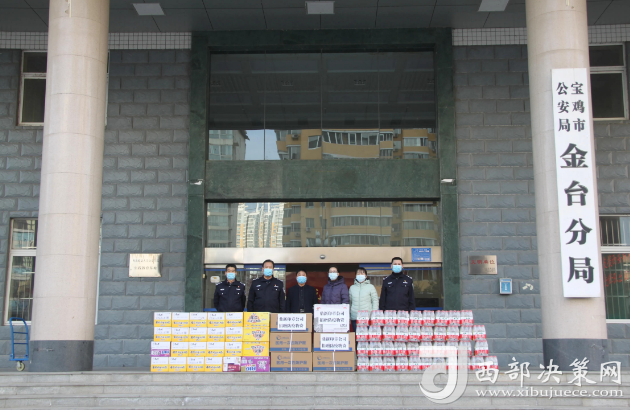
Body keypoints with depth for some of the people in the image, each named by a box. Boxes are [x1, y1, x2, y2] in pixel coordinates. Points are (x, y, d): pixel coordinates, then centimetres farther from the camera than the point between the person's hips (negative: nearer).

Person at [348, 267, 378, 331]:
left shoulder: (370, 287, 3)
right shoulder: (352, 287, 11)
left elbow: (375, 301, 2)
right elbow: (349, 302, 14)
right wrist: (348, 317, 10)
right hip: (354, 318, 3)